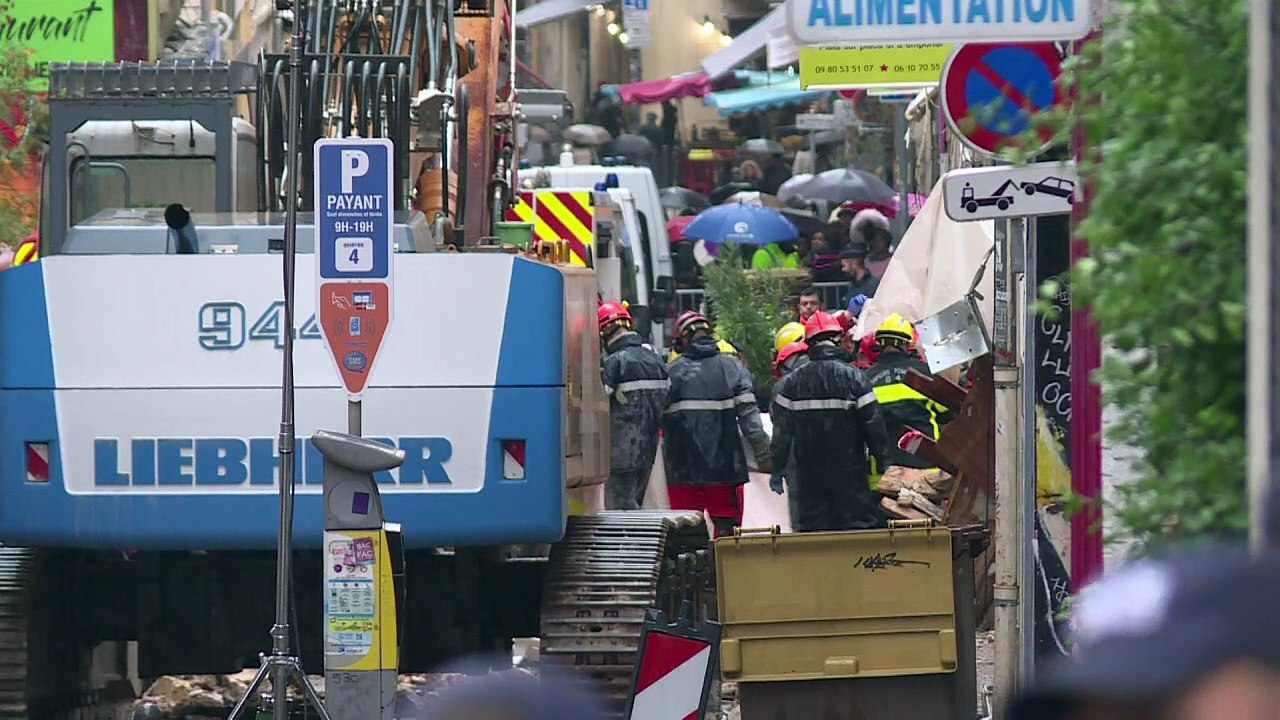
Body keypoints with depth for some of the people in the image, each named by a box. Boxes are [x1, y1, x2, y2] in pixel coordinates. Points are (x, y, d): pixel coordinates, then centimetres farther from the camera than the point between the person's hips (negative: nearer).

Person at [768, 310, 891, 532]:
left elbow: (782, 430, 3)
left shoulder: (792, 382, 1)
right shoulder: (854, 378, -7)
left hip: (808, 474, 2)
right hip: (849, 472, -2)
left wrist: (778, 469, 11)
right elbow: (873, 424, -6)